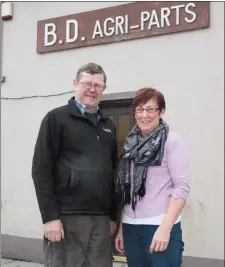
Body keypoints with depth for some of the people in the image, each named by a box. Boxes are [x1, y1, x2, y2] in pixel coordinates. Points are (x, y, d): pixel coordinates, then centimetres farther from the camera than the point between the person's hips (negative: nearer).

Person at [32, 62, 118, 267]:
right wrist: (49, 216, -14)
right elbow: (41, 170, -8)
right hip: (66, 216, -5)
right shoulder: (57, 118, -2)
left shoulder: (108, 125, 15)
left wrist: (113, 215, 12)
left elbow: (112, 171, 16)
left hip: (101, 218, 5)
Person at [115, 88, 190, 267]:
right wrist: (121, 228, 12)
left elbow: (182, 187, -11)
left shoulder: (172, 141, -5)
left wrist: (165, 228, -17)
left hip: (161, 226, -5)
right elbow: (126, 190, 13)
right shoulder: (131, 144, 9)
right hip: (131, 226, 5)